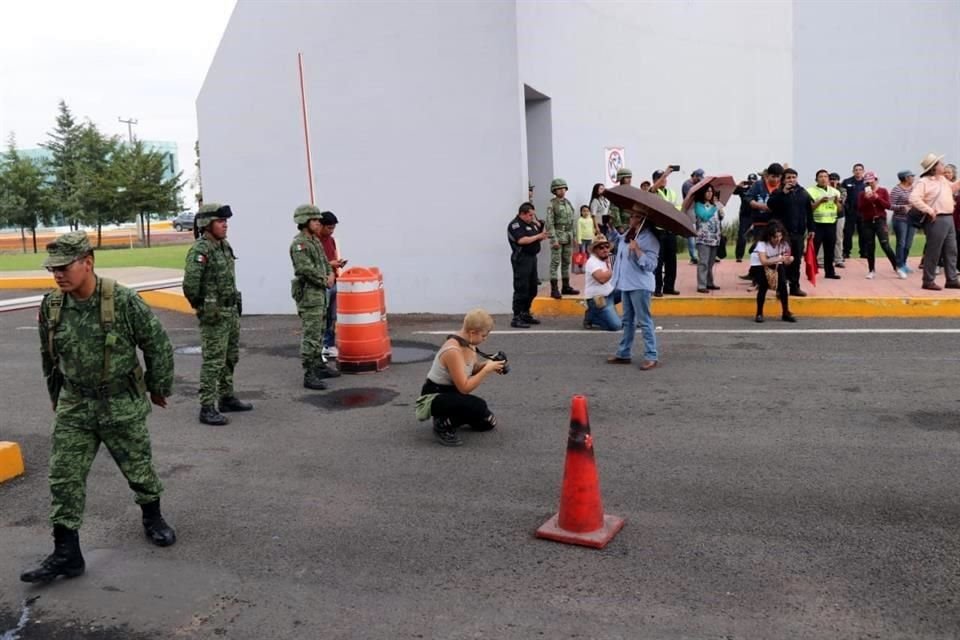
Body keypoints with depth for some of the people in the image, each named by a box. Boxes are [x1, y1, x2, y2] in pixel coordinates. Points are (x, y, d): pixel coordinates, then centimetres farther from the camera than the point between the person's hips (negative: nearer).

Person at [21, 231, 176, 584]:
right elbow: (48, 356, 12)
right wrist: (55, 395, 20)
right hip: (74, 408, 4)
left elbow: (158, 344, -8)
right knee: (64, 478, 1)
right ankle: (66, 553, 10)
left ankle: (153, 519, 37)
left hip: (123, 404, -3)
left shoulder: (123, 301, -19)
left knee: (138, 468, 12)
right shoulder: (51, 305, -5)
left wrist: (158, 386, 1)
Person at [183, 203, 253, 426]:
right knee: (213, 361, -5)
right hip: (214, 315, -9)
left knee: (230, 357, 18)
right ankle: (207, 408, 1)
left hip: (231, 311, 9)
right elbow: (190, 283, -25)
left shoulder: (224, 245, 9)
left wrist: (235, 301, 14)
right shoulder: (200, 250, -18)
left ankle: (227, 398, 31)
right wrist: (199, 306, -11)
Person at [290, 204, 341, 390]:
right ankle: (309, 375, -8)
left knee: (319, 332, 16)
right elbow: (306, 269, -23)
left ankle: (319, 367, 27)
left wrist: (331, 274, -2)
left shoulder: (315, 241, 14)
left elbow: (325, 263, 19)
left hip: (320, 292, 10)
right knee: (310, 335, -10)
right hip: (308, 293, -10)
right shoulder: (299, 243, -15)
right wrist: (325, 281, -12)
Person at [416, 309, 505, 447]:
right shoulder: (453, 351, -31)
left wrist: (488, 363, -5)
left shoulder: (468, 343, -4)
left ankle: (448, 416, 21)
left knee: (488, 423, 10)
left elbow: (470, 371, 13)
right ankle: (442, 425, -9)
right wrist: (487, 369, -25)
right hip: (431, 399, -9)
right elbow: (465, 388, -29)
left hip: (449, 394, 9)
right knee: (478, 406, -31)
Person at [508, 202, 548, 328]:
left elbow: (538, 238, 22)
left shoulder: (531, 223, 17)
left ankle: (525, 314, 24)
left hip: (532, 258, 9)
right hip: (521, 259, -9)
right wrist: (538, 236, -18)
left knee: (532, 289, 13)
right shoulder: (515, 225, -10)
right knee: (521, 290, -9)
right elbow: (521, 240, -24)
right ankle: (516, 318, -6)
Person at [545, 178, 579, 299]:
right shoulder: (552, 204, -7)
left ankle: (566, 286, 18)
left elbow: (573, 221, 17)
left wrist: (574, 236, 12)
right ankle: (554, 289, -6)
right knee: (555, 262, -6)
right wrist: (554, 239, -17)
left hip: (568, 237, 7)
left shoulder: (568, 203, 12)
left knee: (566, 262, 10)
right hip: (558, 235, -7)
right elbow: (550, 223, -12)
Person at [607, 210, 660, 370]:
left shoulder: (650, 239, -14)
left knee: (644, 321, -6)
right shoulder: (627, 234, 10)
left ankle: (651, 356, 0)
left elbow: (651, 264, -20)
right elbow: (617, 240, 32)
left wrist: (637, 250, -25)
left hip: (640, 285, -9)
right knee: (627, 320, 16)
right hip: (626, 283, 9)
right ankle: (623, 353, 25)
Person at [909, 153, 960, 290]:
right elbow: (914, 198, -23)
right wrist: (929, 210, -23)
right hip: (936, 220, -9)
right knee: (933, 252, -5)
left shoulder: (943, 179, 17)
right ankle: (928, 281, 3)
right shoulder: (923, 182, -11)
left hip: (949, 218, 9)